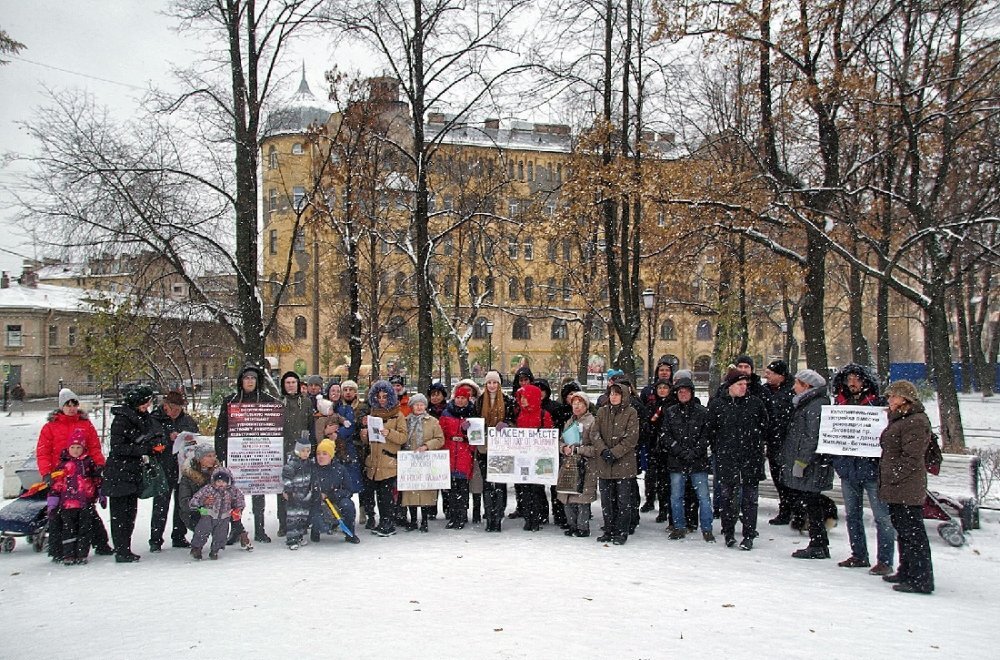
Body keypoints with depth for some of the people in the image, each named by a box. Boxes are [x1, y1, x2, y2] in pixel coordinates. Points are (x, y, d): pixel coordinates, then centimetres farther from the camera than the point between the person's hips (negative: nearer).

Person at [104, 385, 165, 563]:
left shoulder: (144, 418, 10)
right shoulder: (121, 418, -14)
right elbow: (117, 447, -18)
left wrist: (158, 445, -1)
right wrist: (145, 450, -22)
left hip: (134, 473, 8)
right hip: (119, 473, -8)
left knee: (131, 512, 11)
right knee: (120, 513, -2)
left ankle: (126, 549, 18)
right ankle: (121, 551, 1)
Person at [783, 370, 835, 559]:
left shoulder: (817, 405, -15)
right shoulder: (806, 403, 17)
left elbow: (812, 438, -21)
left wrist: (801, 461, -21)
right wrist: (790, 460, 21)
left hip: (812, 466, -10)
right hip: (804, 465, 10)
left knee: (811, 504, -3)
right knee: (811, 503, 12)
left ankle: (819, 546, 4)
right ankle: (819, 544, 18)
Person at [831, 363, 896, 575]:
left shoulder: (878, 404, -5)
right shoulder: (839, 404, 10)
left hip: (871, 467, -5)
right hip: (848, 467, 6)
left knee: (882, 516, -3)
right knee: (852, 514, 14)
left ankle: (885, 560, 4)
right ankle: (859, 556, 26)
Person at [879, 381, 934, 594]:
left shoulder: (916, 421, -15)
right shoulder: (899, 419, 18)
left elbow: (911, 457, -20)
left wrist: (892, 477, -18)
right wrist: (886, 481, 17)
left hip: (907, 487, -11)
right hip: (898, 488, 11)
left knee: (912, 532, -6)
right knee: (902, 530, 18)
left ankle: (921, 580, -1)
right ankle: (907, 573, 29)